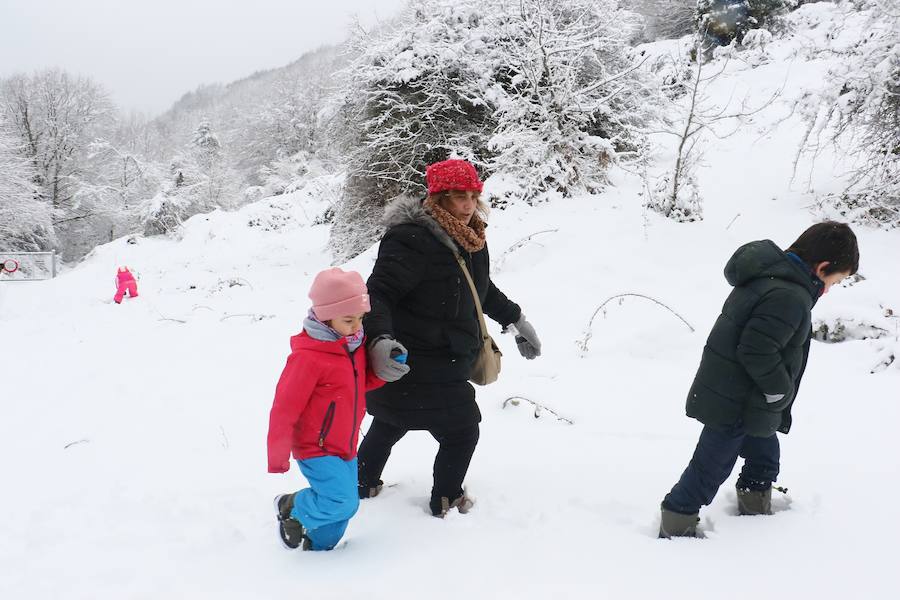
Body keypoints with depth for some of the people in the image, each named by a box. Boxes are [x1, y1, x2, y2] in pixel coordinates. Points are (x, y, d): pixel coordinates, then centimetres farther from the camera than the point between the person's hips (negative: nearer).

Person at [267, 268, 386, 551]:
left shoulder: (355, 346, 1)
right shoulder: (308, 358, -24)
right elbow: (284, 409, -19)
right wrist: (278, 459, -14)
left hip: (346, 449, 8)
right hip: (316, 450, -8)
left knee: (346, 506, 15)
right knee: (342, 501, -20)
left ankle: (317, 546, 39)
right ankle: (291, 508, 6)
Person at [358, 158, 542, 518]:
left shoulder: (470, 238, 5)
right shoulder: (411, 240, -25)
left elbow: (481, 288, 22)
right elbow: (378, 294, -31)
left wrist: (515, 319, 24)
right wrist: (379, 340, -47)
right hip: (419, 369, -10)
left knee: (389, 425, 26)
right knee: (461, 431, 5)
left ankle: (364, 484, 46)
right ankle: (447, 501, 26)